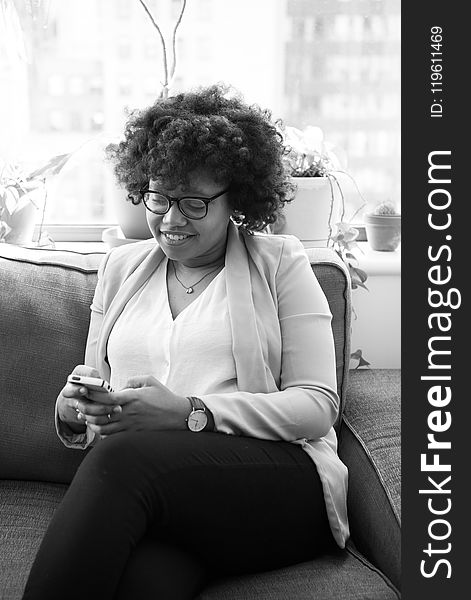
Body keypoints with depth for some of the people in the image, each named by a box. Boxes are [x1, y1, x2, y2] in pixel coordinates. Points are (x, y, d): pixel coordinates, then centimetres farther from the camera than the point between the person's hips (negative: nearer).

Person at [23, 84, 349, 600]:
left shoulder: (280, 262, 8)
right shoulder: (121, 267, 21)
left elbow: (317, 405, 0)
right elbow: (96, 386, 22)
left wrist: (191, 413, -13)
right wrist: (75, 409, -4)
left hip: (281, 477, -1)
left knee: (124, 456, -33)